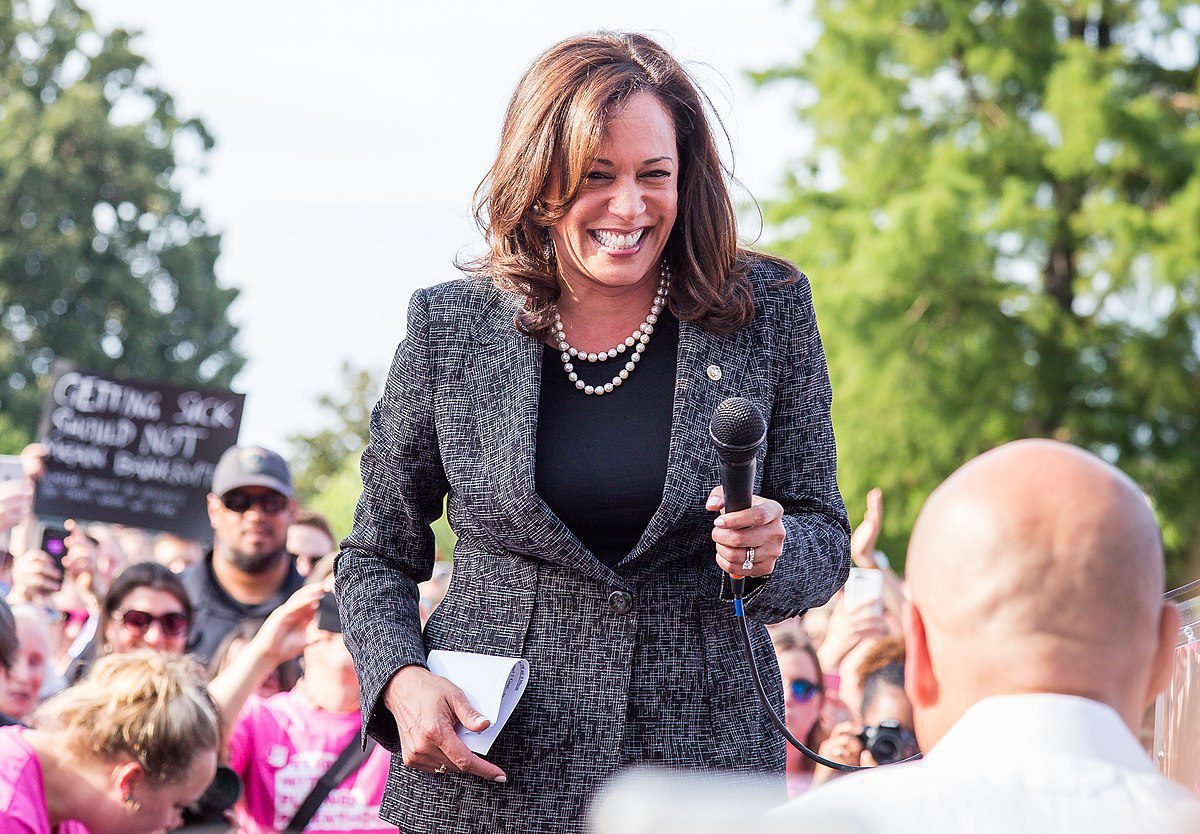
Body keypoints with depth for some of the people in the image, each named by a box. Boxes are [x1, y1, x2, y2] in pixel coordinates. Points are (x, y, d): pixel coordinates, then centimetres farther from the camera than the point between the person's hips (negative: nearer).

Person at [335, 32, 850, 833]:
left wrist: (772, 551, -18)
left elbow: (824, 537, 4)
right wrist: (401, 681, -11)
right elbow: (377, 558, 7)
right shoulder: (450, 327, -2)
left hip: (702, 768, 0)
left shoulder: (767, 310, -2)